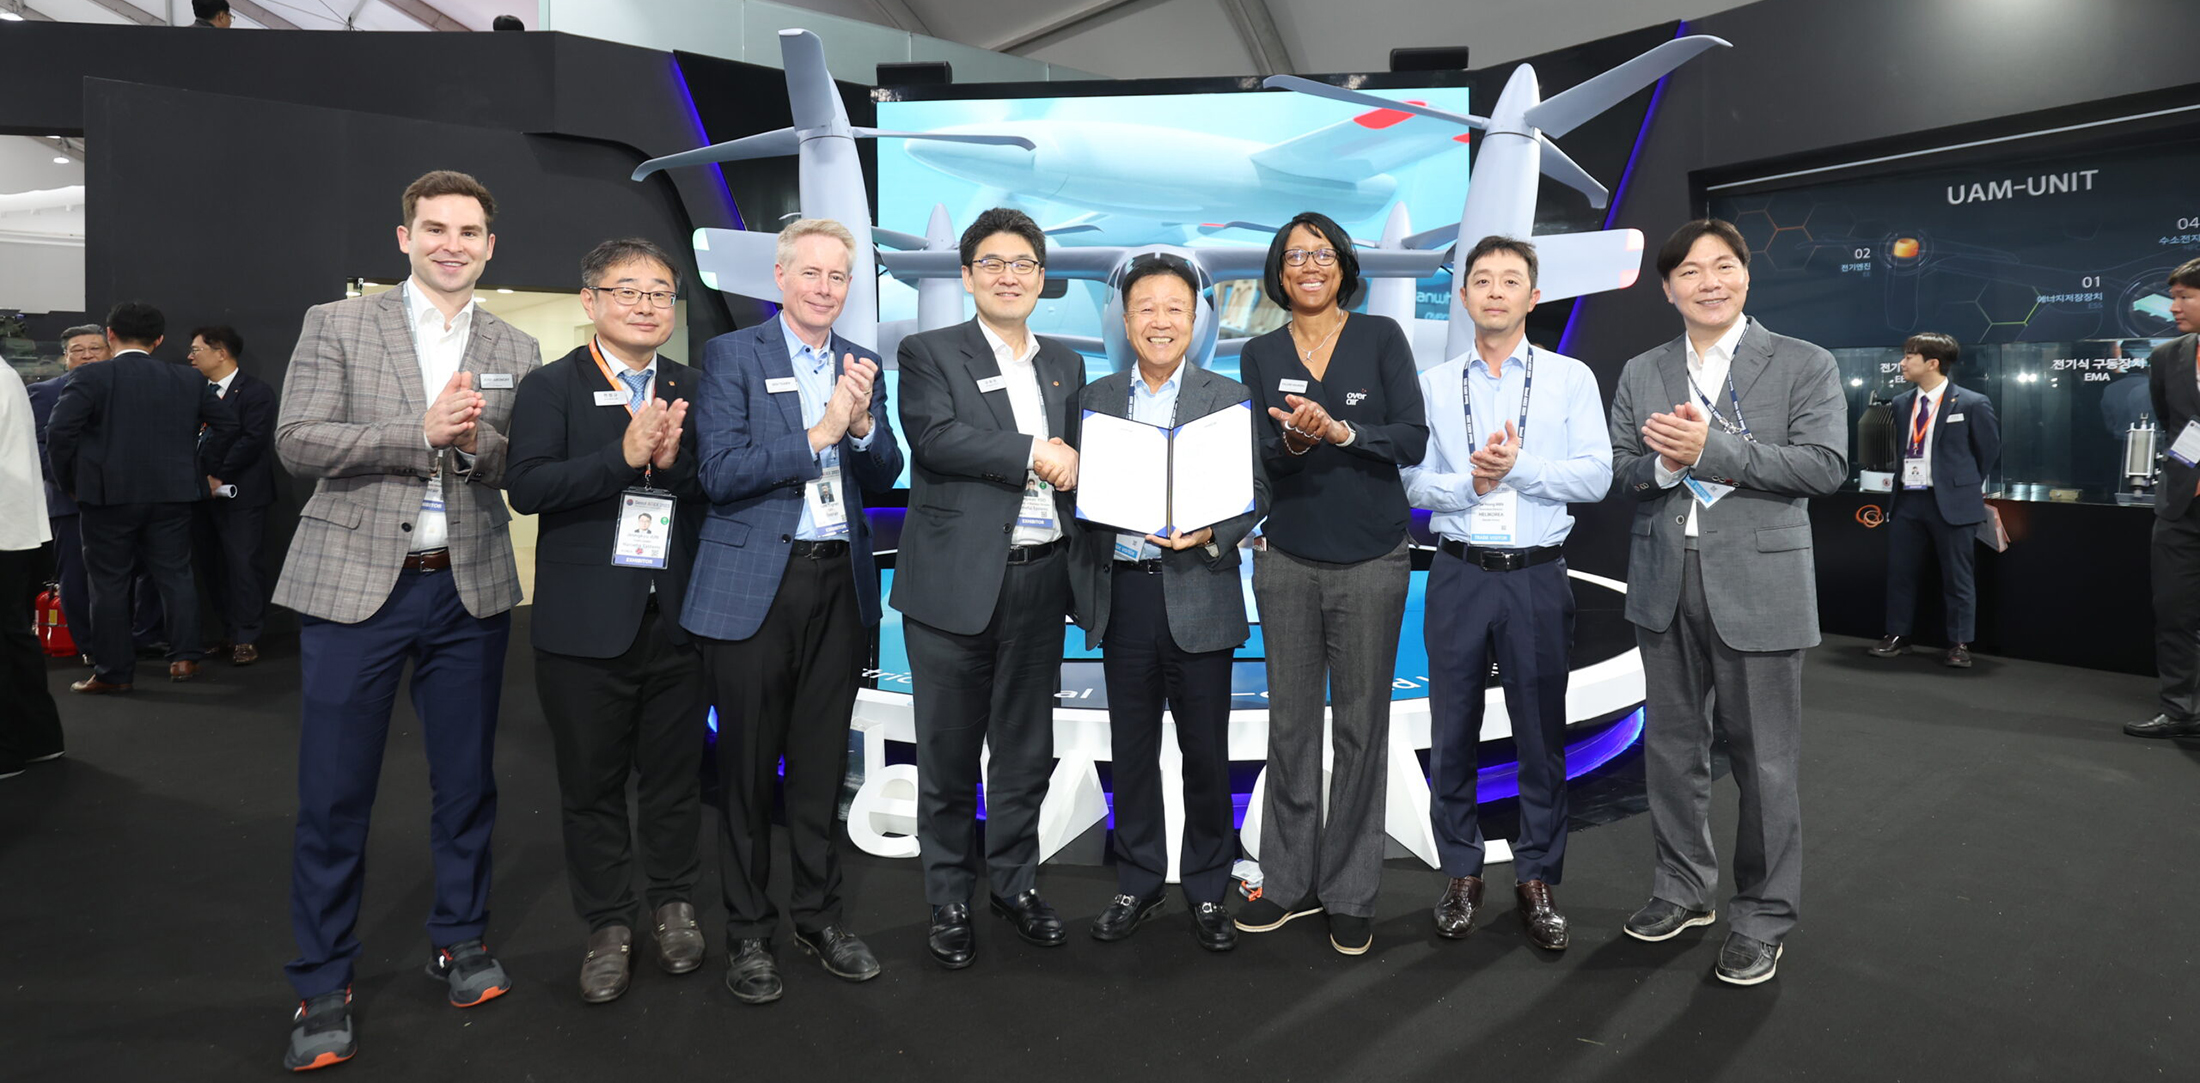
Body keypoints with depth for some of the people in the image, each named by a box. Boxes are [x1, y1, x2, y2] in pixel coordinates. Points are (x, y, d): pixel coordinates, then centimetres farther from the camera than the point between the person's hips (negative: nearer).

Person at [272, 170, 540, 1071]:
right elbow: (297, 442, -8)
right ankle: (323, 985, 19)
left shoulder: (514, 351, 8)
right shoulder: (336, 324, 2)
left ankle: (459, 938, 31)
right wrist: (420, 431, -18)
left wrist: (477, 441, -17)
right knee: (333, 794, 4)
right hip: (355, 586, -2)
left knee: (466, 781, 12)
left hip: (469, 590, 2)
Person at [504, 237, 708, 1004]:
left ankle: (673, 905, 32)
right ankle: (608, 925, 26)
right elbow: (526, 486, -15)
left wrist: (675, 462, -18)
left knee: (675, 774, 13)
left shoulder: (693, 392, 7)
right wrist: (624, 457, -25)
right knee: (592, 781, 9)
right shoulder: (550, 387, -2)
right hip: (587, 623, -2)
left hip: (676, 618, 2)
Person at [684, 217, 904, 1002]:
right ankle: (747, 930, 20)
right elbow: (721, 473, -13)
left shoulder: (861, 365, 12)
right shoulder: (732, 355, -2)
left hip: (839, 581, 4)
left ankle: (818, 914, 27)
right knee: (748, 761, 5)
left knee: (822, 759, 12)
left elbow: (883, 478, 8)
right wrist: (819, 434, -15)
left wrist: (863, 423, -11)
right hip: (754, 584, -4)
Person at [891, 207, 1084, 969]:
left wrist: (1070, 465, 0)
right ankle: (950, 900, 22)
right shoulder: (928, 354, 1)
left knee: (1027, 748, 13)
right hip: (956, 582, -4)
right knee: (949, 752, 6)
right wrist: (1033, 455, -13)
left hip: (1039, 578, 4)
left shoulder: (1065, 363, 16)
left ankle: (1016, 882, 30)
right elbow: (936, 436, -16)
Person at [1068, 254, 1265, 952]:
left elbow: (1256, 493, 0)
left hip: (1196, 594, -2)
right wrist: (1084, 587, 0)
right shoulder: (1094, 398, 10)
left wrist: (1210, 534, -18)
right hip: (1122, 597, 2)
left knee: (1206, 751, 6)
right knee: (1131, 749, 11)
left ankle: (1207, 889, 22)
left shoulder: (1231, 397, 3)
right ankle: (1137, 882, 26)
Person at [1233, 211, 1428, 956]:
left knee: (1361, 726, 5)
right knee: (1290, 722, 8)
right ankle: (1290, 882, 22)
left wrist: (1340, 430, -21)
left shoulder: (1381, 338, 1)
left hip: (1370, 560, -2)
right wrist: (1293, 440, -23)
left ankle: (1350, 894, 17)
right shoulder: (1261, 355, 7)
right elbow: (1258, 457, -3)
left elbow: (1413, 441, -7)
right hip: (1287, 559, 2)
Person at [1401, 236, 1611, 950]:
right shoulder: (1433, 385, 9)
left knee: (1542, 735, 6)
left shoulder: (1571, 378, 5)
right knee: (1452, 732, 7)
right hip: (1458, 574, 1)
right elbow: (1411, 481, 1)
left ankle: (1537, 880, 21)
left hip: (1537, 576, -1)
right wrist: (1469, 483, -16)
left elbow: (1595, 477, -5)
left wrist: (1519, 466, -16)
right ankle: (1461, 875, 22)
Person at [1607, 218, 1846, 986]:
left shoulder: (1804, 366, -1)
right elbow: (1617, 473, 6)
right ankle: (1683, 888, 31)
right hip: (1665, 585, 4)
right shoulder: (1640, 374, 10)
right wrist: (1663, 462, -16)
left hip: (1756, 584, -4)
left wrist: (1710, 449, -19)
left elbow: (1825, 465, -12)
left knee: (1763, 758, 3)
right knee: (1672, 746, 14)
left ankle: (1764, 917, 19)